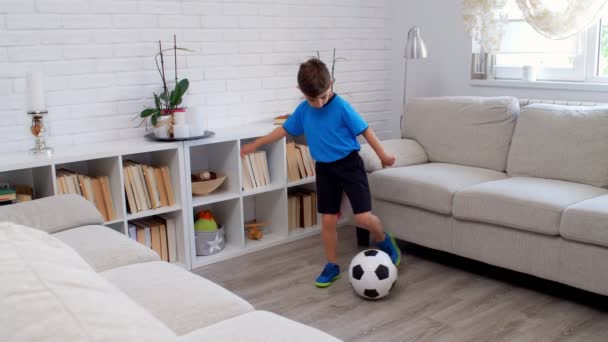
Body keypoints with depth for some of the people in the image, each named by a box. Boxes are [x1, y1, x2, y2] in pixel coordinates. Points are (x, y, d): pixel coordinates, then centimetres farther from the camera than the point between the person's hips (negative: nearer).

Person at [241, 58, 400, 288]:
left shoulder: (341, 107, -17)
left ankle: (384, 241, 19)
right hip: (324, 168, 5)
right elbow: (284, 130, 13)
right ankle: (332, 265, 23)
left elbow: (364, 130, -10)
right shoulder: (303, 110, -1)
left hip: (349, 164, -5)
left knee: (363, 217, -12)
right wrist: (255, 144, 18)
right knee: (328, 220, 7)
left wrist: (383, 155, -6)